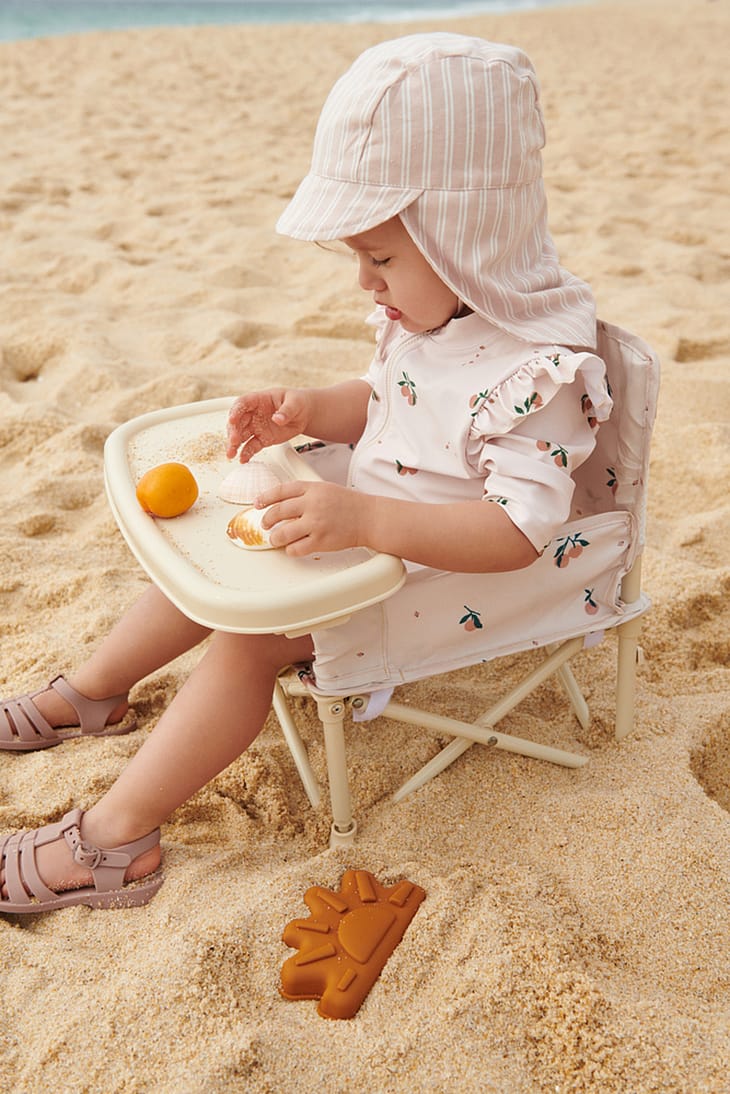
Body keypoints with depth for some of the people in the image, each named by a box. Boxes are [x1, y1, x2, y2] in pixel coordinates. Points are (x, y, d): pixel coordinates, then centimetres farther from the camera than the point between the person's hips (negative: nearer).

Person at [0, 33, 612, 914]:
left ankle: (113, 838, -8)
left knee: (248, 634, -20)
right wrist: (311, 411, -7)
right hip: (367, 528, 9)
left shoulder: (540, 365, -27)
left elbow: (519, 528, -33)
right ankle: (88, 694, 29)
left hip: (440, 575, -9)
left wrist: (365, 518, -42)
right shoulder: (425, 312, 0)